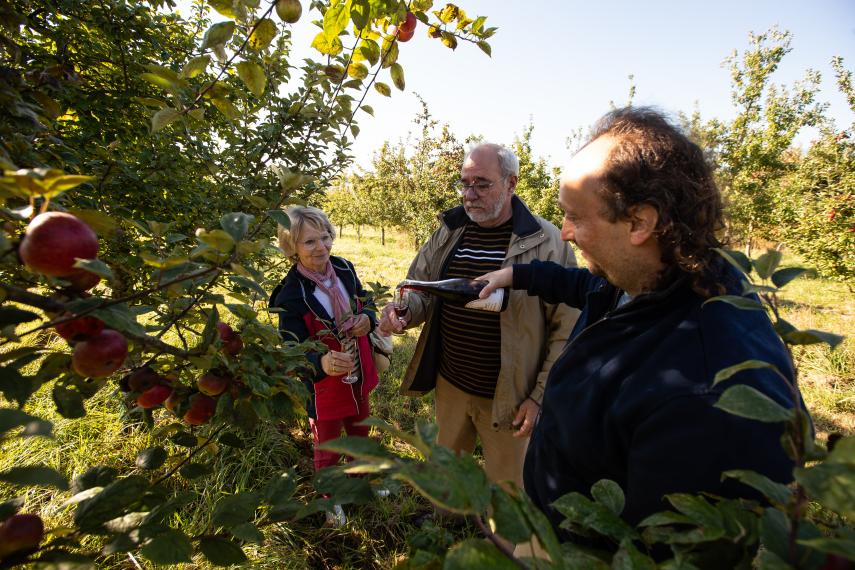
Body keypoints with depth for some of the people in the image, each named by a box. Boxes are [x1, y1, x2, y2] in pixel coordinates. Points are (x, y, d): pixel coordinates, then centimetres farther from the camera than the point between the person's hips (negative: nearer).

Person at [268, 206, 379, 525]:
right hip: (324, 385, -5)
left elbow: (365, 302, 6)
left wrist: (368, 317, -17)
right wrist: (321, 363, -45)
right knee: (327, 446, 20)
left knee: (360, 433, 29)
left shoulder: (344, 268, -10)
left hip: (358, 377, 5)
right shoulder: (290, 295, -25)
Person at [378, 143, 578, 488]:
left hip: (509, 398, -4)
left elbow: (566, 330, -12)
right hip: (448, 385, 5)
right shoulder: (449, 232, -1)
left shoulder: (546, 242, -14)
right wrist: (401, 310, -18)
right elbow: (421, 291, 5)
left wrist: (541, 397, -12)